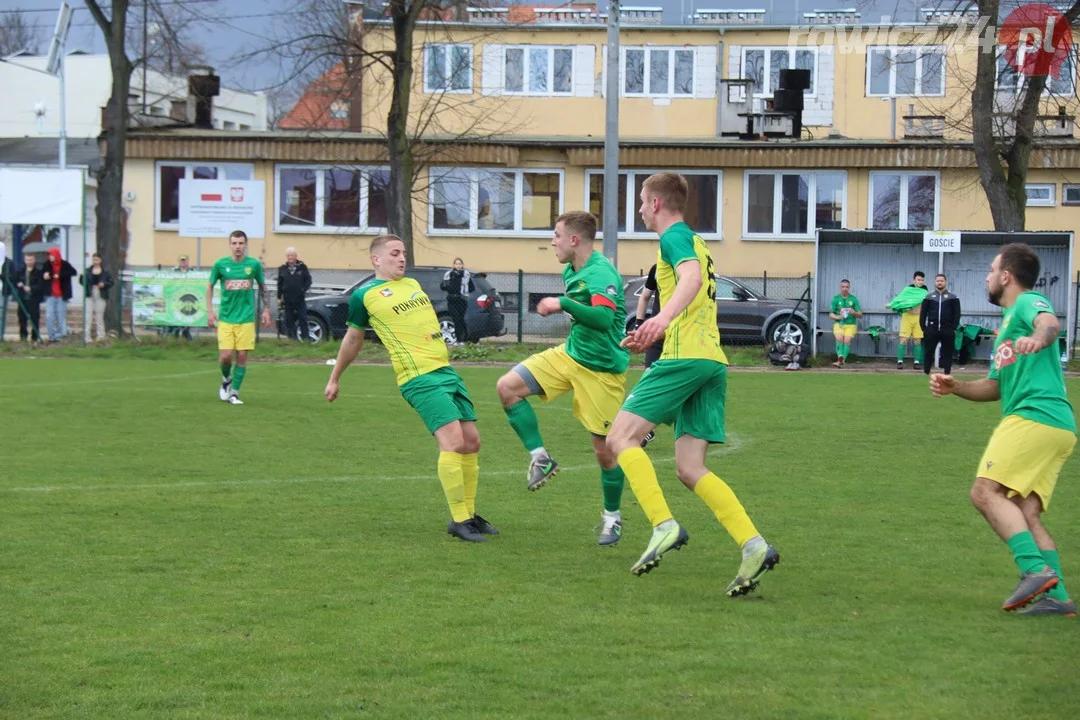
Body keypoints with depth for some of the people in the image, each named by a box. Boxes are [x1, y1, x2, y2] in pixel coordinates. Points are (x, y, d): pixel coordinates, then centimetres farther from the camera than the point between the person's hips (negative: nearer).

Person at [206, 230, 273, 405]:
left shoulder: (254, 264, 1)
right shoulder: (221, 264, -1)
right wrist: (209, 311, 4)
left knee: (242, 356, -2)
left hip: (246, 318, 0)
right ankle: (226, 379, 24)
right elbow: (210, 287, 10)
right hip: (225, 318, 0)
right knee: (225, 356, -7)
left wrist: (266, 310, 11)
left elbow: (263, 287, 14)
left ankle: (234, 393, 9)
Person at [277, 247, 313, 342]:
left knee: (303, 319, -1)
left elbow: (308, 280, 2)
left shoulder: (302, 267, 1)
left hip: (300, 299, -2)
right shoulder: (282, 269, 6)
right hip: (288, 300, 2)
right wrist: (279, 297, 7)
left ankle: (306, 338, 3)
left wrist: (304, 290, -13)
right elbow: (280, 284, 8)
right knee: (289, 320, 5)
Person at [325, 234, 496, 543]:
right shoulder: (365, 295, 0)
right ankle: (459, 520, -12)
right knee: (453, 439, -19)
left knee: (471, 441, 5)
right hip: (419, 378, -7)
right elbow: (354, 337, 14)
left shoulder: (412, 284, 18)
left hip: (446, 370, 7)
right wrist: (335, 378, 22)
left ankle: (469, 514, 18)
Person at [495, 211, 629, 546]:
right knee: (508, 386, -7)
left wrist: (563, 304, -33)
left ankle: (612, 516, 20)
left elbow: (603, 318, -37)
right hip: (569, 355, 9)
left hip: (601, 368, -8)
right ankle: (540, 458, 2)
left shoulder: (602, 274, -22)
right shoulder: (571, 271, 7)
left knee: (605, 450, 0)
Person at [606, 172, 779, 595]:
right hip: (713, 360, 9)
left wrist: (663, 318, -40)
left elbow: (692, 278, -24)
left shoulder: (675, 236, -2)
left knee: (621, 437, -6)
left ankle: (664, 526, -21)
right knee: (690, 468, 3)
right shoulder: (695, 242, 28)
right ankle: (754, 545, -12)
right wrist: (653, 336, 42)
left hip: (685, 357, -9)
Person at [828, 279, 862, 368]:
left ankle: (841, 360, -26)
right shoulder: (836, 299, 9)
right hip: (838, 324, 0)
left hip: (850, 325, 0)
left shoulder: (854, 299, 7)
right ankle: (840, 357, -38)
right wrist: (838, 317, -13)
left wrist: (854, 313, -16)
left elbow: (860, 315, 7)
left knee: (847, 340, -20)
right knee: (839, 338, -24)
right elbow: (831, 314, 9)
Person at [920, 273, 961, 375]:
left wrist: (954, 328, -7)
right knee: (928, 352, 0)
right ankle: (926, 373, 4)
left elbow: (957, 314, 2)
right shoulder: (929, 297, 9)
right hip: (932, 329, 1)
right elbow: (923, 313, 8)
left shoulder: (953, 298, 5)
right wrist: (923, 328, -1)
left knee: (947, 353, 2)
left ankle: (947, 373, 6)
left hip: (948, 330, -1)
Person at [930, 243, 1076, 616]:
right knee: (1025, 515, 3)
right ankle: (1056, 595, -6)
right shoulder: (1008, 322, 30)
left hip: (1033, 416, -10)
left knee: (986, 491, -15)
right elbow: (995, 387, 33)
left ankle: (1036, 569, -27)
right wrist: (955, 387, 17)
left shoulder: (1028, 302, 1)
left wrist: (1038, 338, -48)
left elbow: (1049, 321, -24)